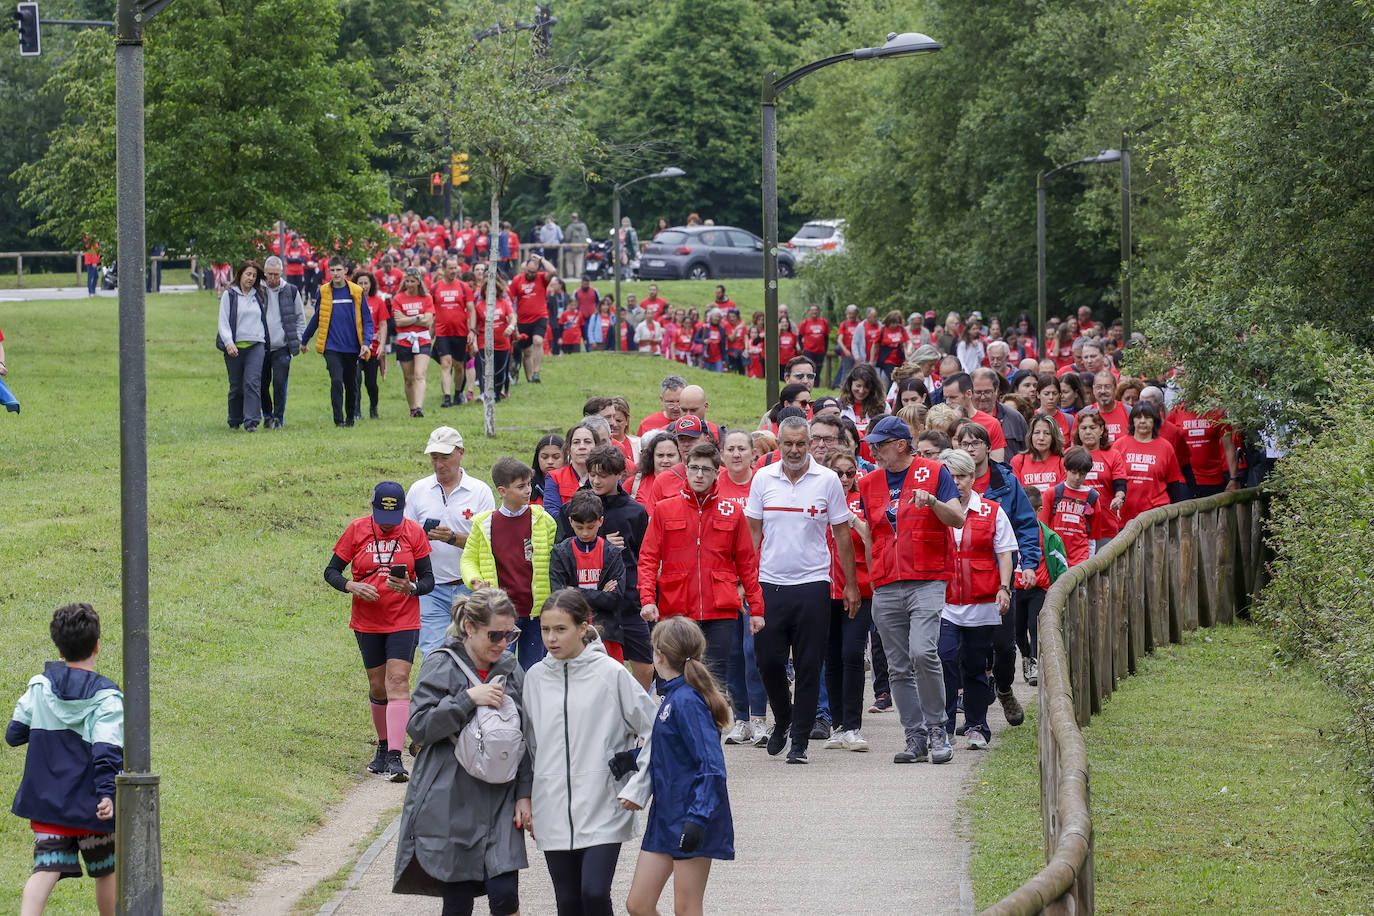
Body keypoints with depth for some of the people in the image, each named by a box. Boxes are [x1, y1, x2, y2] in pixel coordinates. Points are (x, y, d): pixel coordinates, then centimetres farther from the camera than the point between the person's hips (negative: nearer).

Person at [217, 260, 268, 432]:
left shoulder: (259, 295, 14)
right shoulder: (229, 295, 4)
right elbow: (223, 322, -2)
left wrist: (265, 341, 15)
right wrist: (228, 342, -15)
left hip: (256, 346, 1)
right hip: (235, 347, -1)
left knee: (252, 383, -14)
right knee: (236, 385, 4)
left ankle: (251, 422, -19)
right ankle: (235, 421, 20)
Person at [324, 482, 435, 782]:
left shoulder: (414, 532, -4)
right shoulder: (357, 530, -3)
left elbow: (428, 579, 1)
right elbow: (331, 571, 3)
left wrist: (411, 588, -22)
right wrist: (351, 586, -18)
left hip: (404, 621, -2)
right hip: (367, 621, 2)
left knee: (398, 681, -14)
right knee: (378, 687, 8)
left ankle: (394, 757, -20)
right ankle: (383, 746, 29)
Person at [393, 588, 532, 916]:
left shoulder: (511, 671, 8)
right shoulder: (440, 667, -5)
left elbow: (525, 739, 13)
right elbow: (418, 726, -13)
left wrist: (524, 794, 6)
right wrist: (468, 699, -19)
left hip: (499, 802, 3)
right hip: (451, 802, -3)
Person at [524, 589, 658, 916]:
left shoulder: (610, 673, -6)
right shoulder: (536, 677, 6)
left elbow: (653, 729, 1)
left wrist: (636, 785, -4)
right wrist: (526, 800, 12)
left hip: (602, 807, -4)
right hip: (553, 810, 4)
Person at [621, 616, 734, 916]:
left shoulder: (687, 700, -17)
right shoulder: (673, 695, 11)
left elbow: (712, 766, -24)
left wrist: (699, 817, -31)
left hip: (693, 820, -9)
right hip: (666, 815, 9)